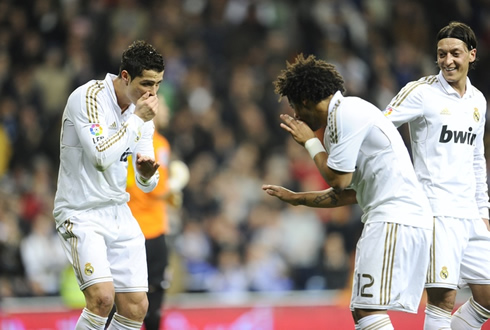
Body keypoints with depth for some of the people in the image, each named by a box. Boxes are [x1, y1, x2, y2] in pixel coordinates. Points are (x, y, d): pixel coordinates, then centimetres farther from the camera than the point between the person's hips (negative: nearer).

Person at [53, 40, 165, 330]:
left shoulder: (142, 112, 7)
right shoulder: (88, 97, -15)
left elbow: (147, 185, 10)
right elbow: (102, 157, -27)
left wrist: (147, 174, -14)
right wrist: (137, 119, -20)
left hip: (119, 214, 7)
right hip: (82, 214, -7)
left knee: (136, 307, 0)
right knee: (102, 296, -25)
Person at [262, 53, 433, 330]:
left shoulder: (346, 113, -8)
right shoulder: (349, 112, 24)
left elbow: (338, 179, -10)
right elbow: (349, 193, 28)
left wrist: (311, 142, 5)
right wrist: (297, 198, 36)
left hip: (395, 219, -10)